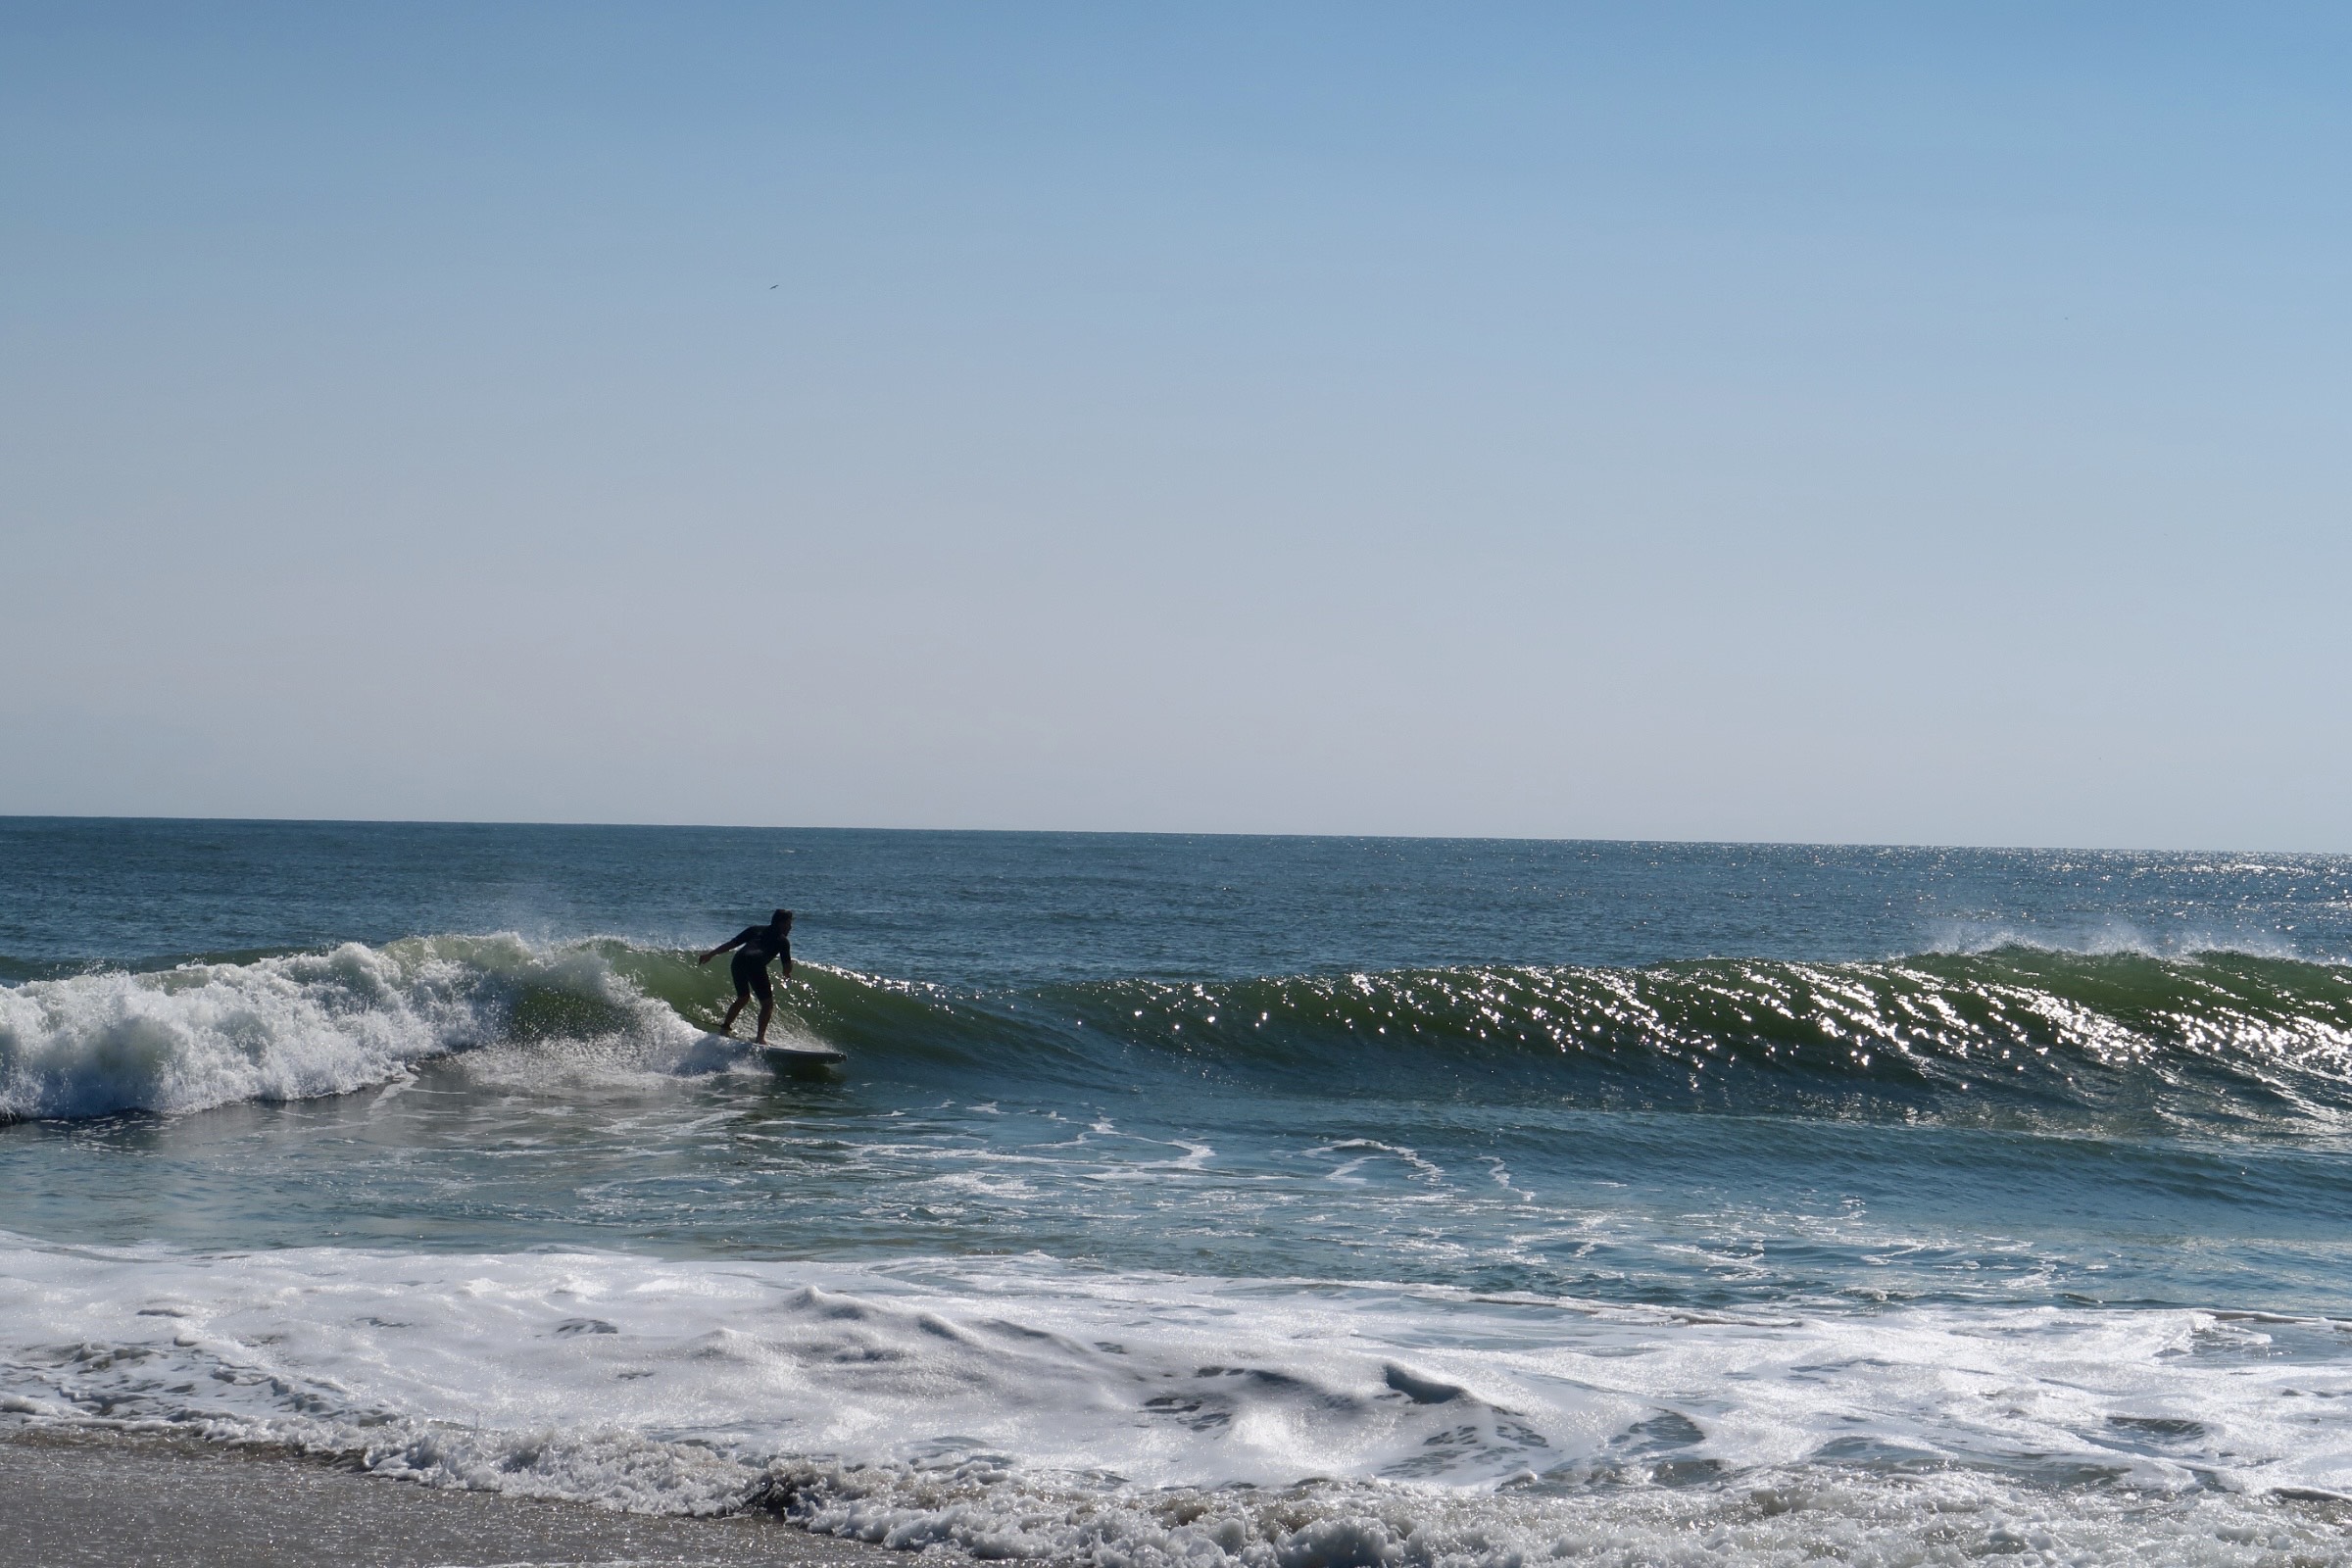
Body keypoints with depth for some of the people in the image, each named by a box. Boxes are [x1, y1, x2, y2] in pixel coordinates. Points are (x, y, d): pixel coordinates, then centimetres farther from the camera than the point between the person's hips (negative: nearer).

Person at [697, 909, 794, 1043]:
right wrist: (787, 974, 39)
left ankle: (725, 1027, 20)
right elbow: (787, 967, 16)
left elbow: (732, 943, 24)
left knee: (742, 998, 27)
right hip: (755, 964, -5)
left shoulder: (756, 930, 30)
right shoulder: (783, 940, 19)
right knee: (767, 1003, 5)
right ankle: (761, 1037, -6)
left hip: (738, 961, 5)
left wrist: (710, 954, 26)